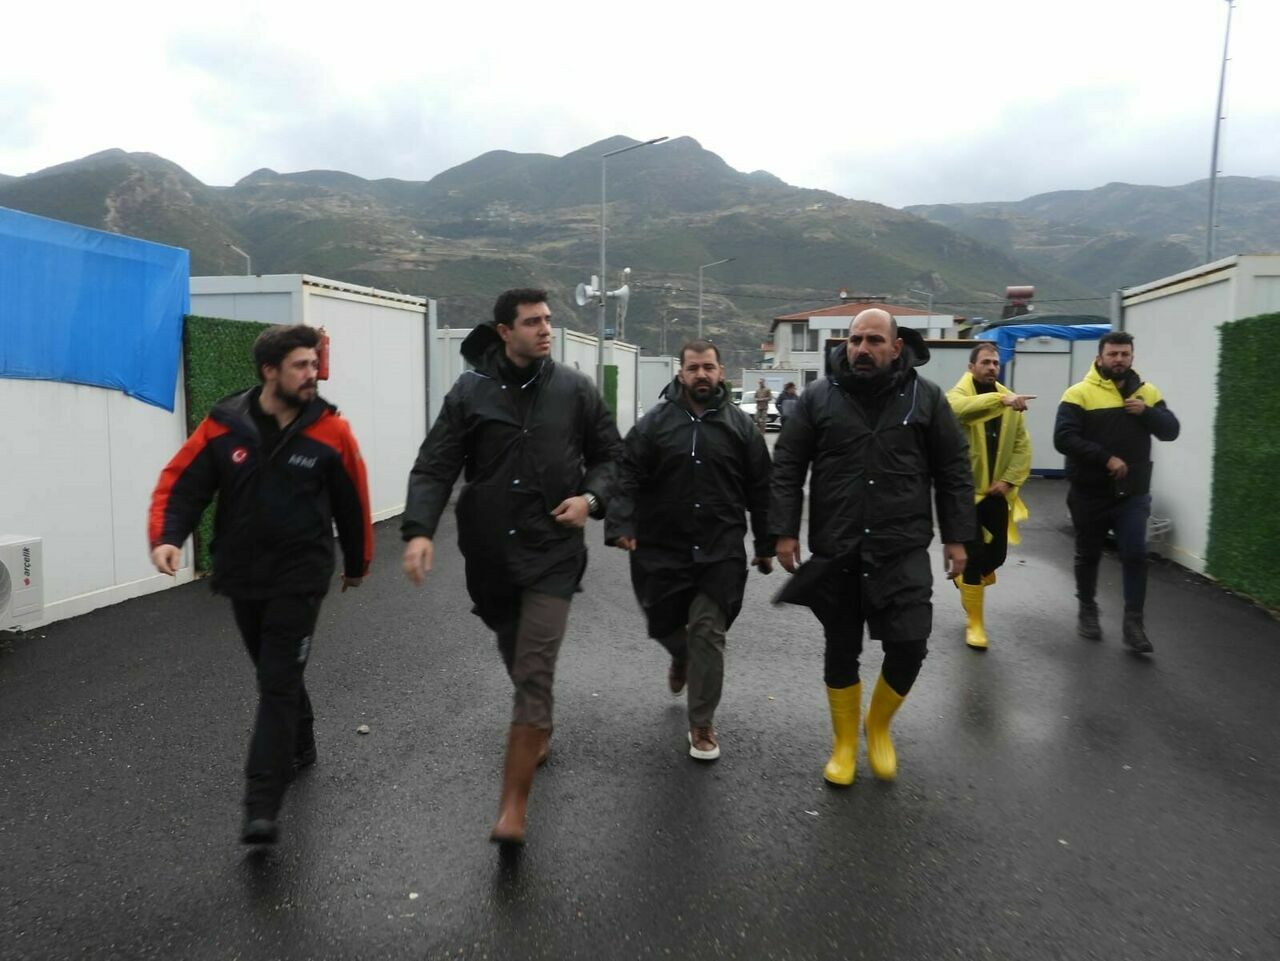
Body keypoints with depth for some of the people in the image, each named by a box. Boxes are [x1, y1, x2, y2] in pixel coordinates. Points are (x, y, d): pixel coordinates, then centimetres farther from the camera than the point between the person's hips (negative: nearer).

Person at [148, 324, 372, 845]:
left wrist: (357, 563, 13)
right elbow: (181, 485, -2)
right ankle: (300, 746, 44)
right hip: (241, 576, 3)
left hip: (300, 578, -3)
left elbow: (352, 503, 2)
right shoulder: (223, 426, -6)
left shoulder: (332, 432, -10)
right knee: (274, 674, 20)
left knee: (278, 684, -6)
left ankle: (262, 806, -3)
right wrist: (166, 536, -21)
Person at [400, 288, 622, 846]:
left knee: (534, 675, -9)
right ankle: (540, 733, 52)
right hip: (488, 552, 2)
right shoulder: (470, 392, -2)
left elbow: (609, 455, 9)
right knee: (519, 664, 22)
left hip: (552, 553, -2)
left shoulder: (574, 390, -1)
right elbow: (434, 467, -6)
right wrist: (419, 530, -21)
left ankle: (513, 807, -2)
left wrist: (591, 497, -11)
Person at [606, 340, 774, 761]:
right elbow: (628, 477, -4)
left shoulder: (740, 425, 4)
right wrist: (622, 525, -18)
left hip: (720, 552, 0)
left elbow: (759, 489, 7)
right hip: (661, 549, 1)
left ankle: (702, 725, 14)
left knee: (708, 634, -1)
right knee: (663, 624, 14)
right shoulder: (655, 423, 0)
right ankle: (683, 657, 52)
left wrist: (766, 545, 8)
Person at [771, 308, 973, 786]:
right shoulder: (818, 397, 1)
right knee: (841, 651, 11)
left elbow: (954, 471, 6)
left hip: (904, 549, 0)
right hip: (835, 550, 1)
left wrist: (956, 537, 2)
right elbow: (786, 467, 2)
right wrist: (785, 531, -4)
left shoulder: (926, 397, 1)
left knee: (909, 645, -6)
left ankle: (879, 726, 25)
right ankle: (845, 743, 31)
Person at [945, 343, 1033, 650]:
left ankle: (966, 581, 43)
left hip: (996, 492, 5)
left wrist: (1010, 480, -6)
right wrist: (1001, 399, -46)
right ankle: (975, 623, 10)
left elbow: (1022, 445, 7)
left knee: (997, 553, 10)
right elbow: (960, 408, -35)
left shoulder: (1010, 401, 7)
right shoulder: (957, 395, -9)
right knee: (973, 556, -3)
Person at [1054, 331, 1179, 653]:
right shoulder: (1079, 393, -9)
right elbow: (1064, 439, -17)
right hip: (1090, 493, -2)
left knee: (1135, 555, -5)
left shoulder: (1147, 392, 7)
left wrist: (1147, 412, -14)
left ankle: (1133, 623, 4)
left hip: (1133, 494, 2)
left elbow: (1171, 431, 4)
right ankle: (1087, 611, 30)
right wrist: (1105, 458, -24)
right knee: (1089, 555, 12)